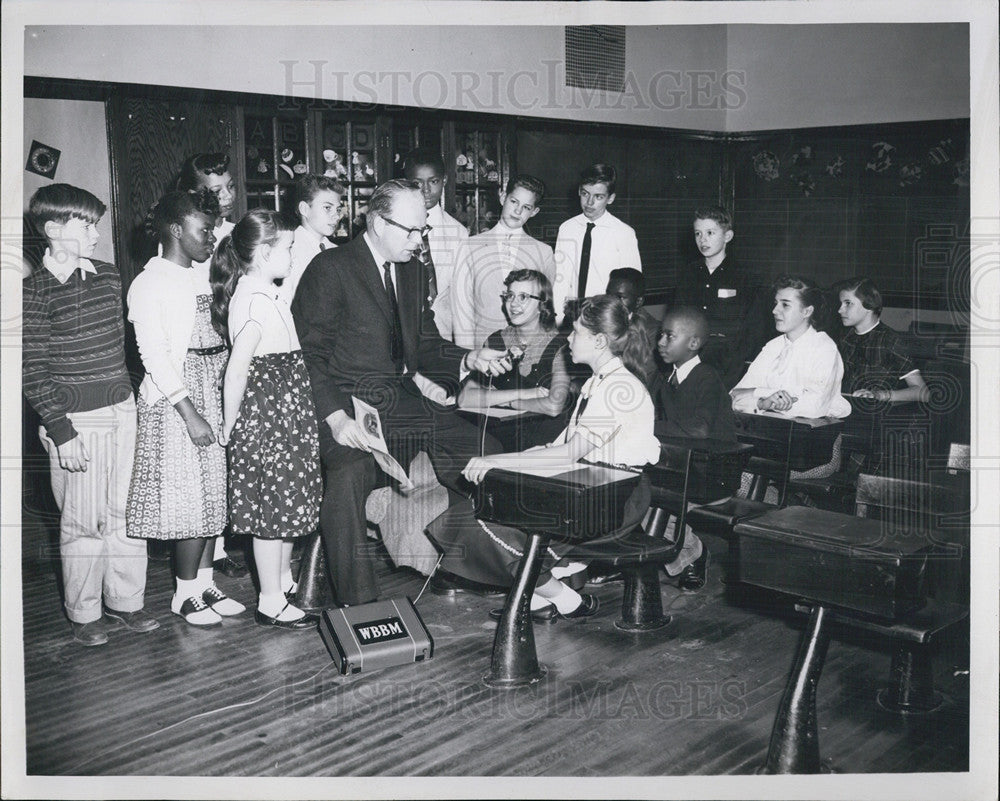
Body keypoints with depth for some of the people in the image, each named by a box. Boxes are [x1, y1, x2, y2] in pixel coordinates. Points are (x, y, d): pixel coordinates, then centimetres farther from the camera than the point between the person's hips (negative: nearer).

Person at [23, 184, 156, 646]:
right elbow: (32, 370, -11)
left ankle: (125, 600, 25)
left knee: (127, 511, 11)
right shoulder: (35, 291, -9)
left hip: (123, 410, 6)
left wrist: (130, 399, 15)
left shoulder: (108, 276, 8)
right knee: (84, 521, 3)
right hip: (75, 420, -6)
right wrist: (60, 431, -15)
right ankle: (83, 613, 20)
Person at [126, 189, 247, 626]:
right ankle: (186, 595, 13)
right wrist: (190, 414, -18)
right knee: (190, 500, -2)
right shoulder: (149, 284, -9)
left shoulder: (202, 277, 12)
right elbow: (155, 357, -14)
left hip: (214, 393, 7)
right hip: (176, 401, -7)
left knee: (214, 495, 11)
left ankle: (204, 583, 23)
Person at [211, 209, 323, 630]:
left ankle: (283, 579, 34)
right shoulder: (256, 301, -21)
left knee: (285, 500, 19)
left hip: (284, 411, 10)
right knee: (274, 504, -1)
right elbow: (236, 372, -23)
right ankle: (270, 602, 11)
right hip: (266, 413, -10)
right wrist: (230, 428, -15)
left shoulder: (265, 294, 11)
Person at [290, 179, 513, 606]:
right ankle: (357, 603, -23)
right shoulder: (329, 268, -7)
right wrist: (336, 417, -23)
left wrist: (469, 359, -1)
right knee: (350, 472, -34)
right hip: (347, 401, -7)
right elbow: (308, 353, -12)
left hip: (400, 399, 7)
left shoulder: (411, 269, 14)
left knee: (483, 450, -3)